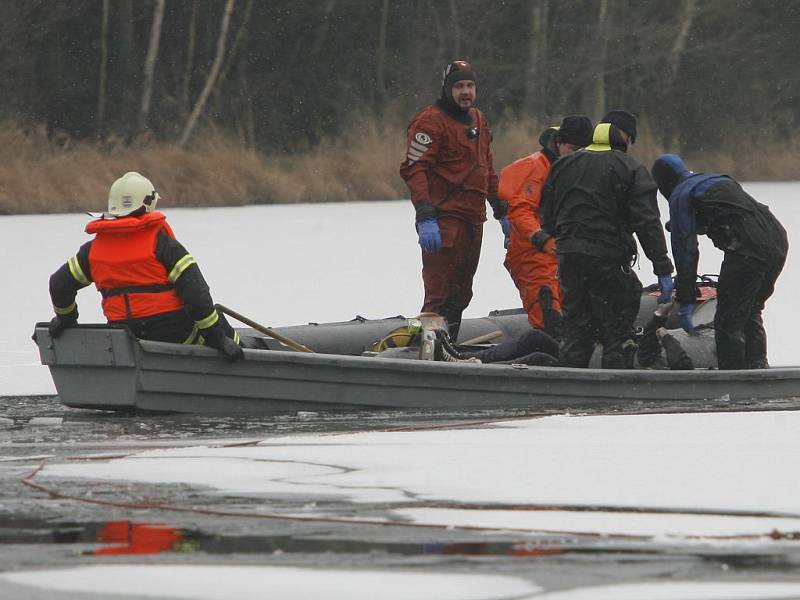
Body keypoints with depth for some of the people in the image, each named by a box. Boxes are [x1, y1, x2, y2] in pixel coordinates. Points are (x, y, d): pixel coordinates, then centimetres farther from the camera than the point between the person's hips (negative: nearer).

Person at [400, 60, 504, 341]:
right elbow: (414, 169, -17)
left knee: (461, 293, 12)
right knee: (441, 295, -12)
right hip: (445, 220, -8)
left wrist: (501, 212, 27)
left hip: (473, 219, 8)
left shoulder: (478, 120, 18)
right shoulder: (430, 121, -9)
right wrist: (425, 218, -26)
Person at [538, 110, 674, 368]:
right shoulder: (630, 170, -5)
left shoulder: (564, 165, 13)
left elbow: (547, 218, 14)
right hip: (609, 259, -5)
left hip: (568, 259, 5)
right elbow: (648, 223, -11)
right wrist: (663, 269, -11)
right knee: (617, 335, -1)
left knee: (576, 330, 14)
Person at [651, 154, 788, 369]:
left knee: (728, 321, -1)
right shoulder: (720, 180, 31)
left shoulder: (681, 196, 6)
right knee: (751, 315, 22)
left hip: (749, 250, -8)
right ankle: (758, 367, 19)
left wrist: (685, 301, 3)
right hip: (779, 241, 8)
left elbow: (684, 248, 2)